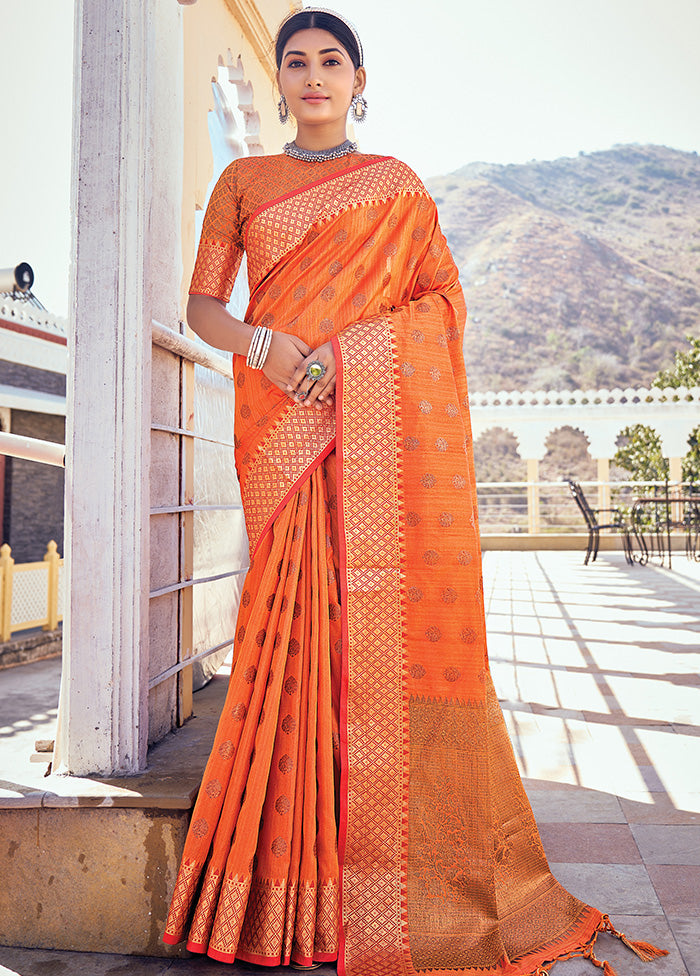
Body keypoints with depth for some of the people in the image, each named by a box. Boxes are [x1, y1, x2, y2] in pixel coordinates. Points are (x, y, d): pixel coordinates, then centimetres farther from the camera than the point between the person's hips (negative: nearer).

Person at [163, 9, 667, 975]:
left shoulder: (395, 183, 19)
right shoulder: (243, 181, 20)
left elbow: (443, 297, 10)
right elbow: (202, 305, 12)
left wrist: (346, 353, -7)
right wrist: (266, 345, -10)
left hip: (381, 412, 0)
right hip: (283, 419, 1)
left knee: (391, 615, -8)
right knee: (299, 610, -6)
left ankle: (409, 875, 4)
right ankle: (298, 873, 6)